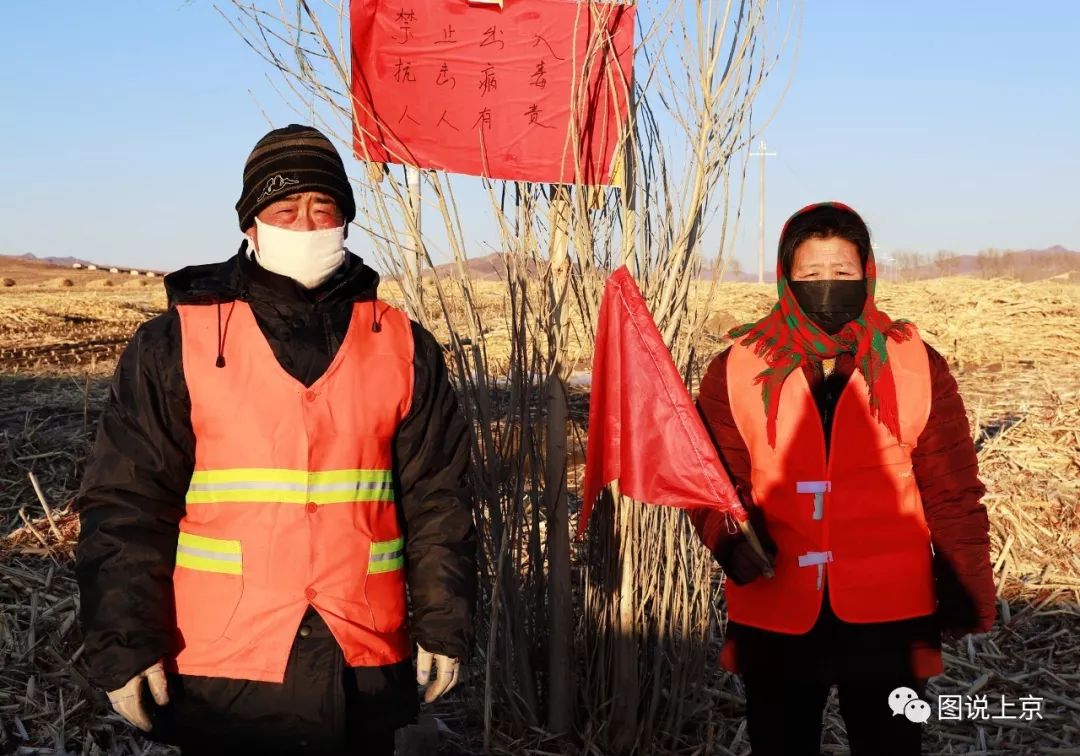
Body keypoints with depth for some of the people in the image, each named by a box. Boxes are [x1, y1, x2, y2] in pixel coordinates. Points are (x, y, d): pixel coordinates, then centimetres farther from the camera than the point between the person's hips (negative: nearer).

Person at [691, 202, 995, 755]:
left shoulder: (918, 368, -3)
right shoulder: (737, 371, -3)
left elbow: (952, 494, 1)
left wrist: (966, 595, 2)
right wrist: (730, 538, -21)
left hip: (888, 617, 0)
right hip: (775, 619, 1)